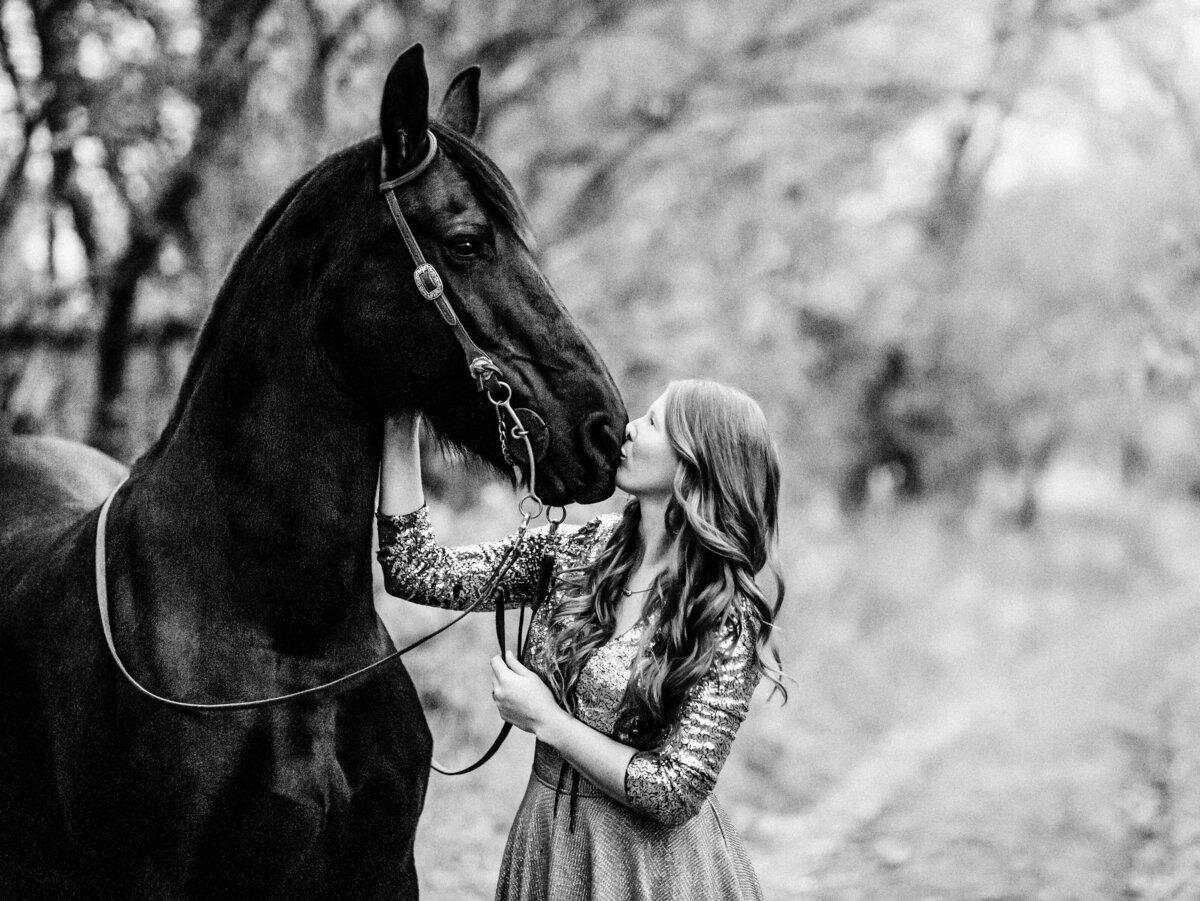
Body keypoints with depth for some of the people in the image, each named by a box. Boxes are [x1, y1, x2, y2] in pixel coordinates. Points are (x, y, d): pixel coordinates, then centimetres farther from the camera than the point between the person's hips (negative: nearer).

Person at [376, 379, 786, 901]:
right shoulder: (580, 553, -2)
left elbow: (676, 794, -19)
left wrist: (545, 720, -17)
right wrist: (400, 429, -11)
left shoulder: (729, 620, -17)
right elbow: (419, 574, -5)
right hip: (547, 841, 5)